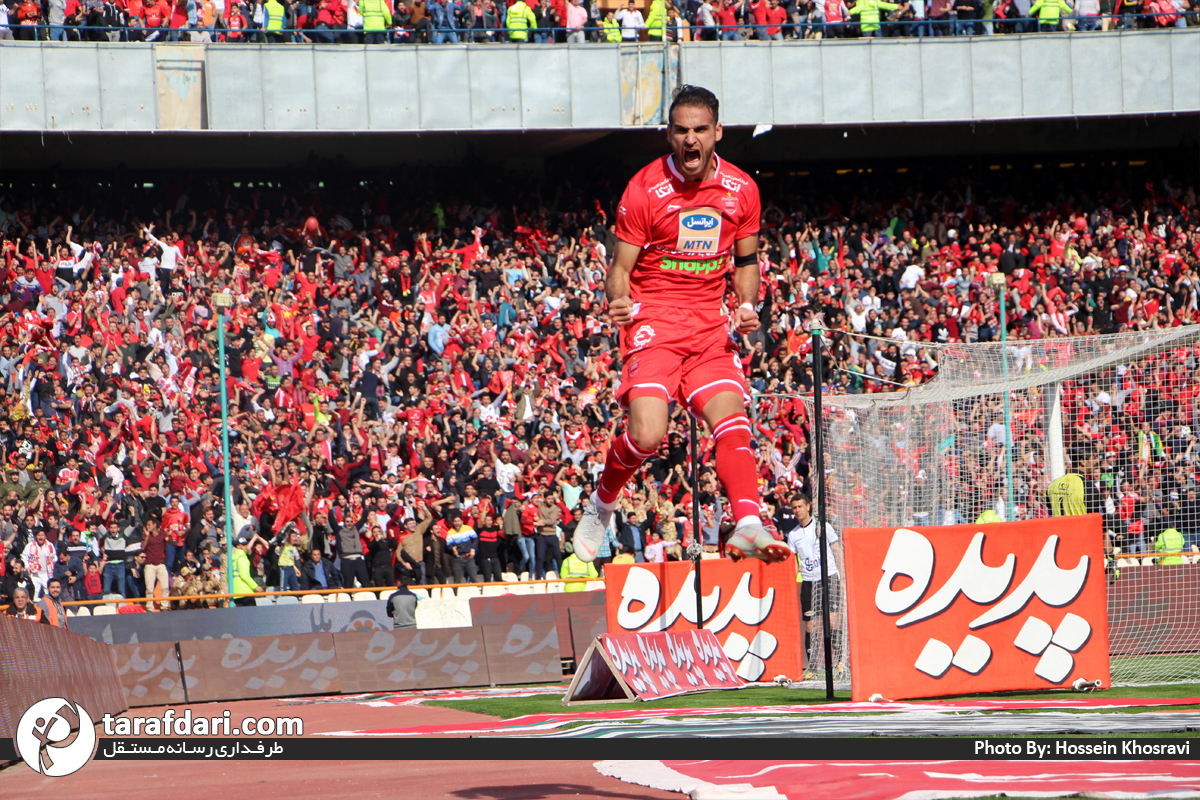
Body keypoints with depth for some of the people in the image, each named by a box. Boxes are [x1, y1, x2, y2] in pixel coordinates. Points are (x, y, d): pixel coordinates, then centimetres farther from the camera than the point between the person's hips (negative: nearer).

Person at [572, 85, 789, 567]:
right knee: (646, 435, -18)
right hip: (652, 320, -4)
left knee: (732, 423, -15)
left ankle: (747, 525, -25)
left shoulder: (741, 189, 5)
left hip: (711, 326, 4)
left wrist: (746, 306, 0)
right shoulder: (644, 190, -7)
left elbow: (746, 260, 19)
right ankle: (600, 505, 9)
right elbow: (621, 267, -1)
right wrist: (618, 302, -23)